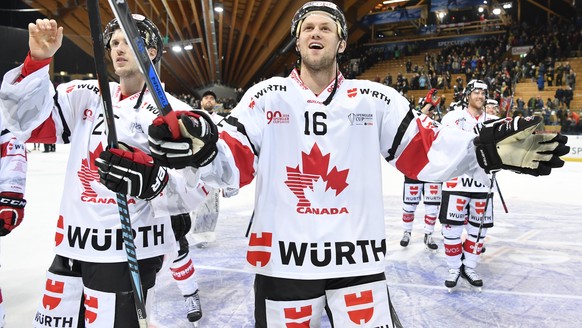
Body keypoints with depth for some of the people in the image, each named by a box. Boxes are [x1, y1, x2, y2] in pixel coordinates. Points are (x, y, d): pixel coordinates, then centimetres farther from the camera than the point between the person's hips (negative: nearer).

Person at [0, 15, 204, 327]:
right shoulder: (87, 96, 8)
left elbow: (189, 191, -11)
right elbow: (30, 121, -2)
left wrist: (152, 179, -30)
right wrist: (37, 61, -14)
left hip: (130, 252, -5)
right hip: (72, 245, 5)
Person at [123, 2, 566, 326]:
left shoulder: (375, 100, 3)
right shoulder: (266, 97, 1)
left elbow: (425, 151, 0)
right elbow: (232, 163, -6)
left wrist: (483, 150, -16)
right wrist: (201, 148, -28)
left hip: (357, 262, 1)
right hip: (281, 261, 0)